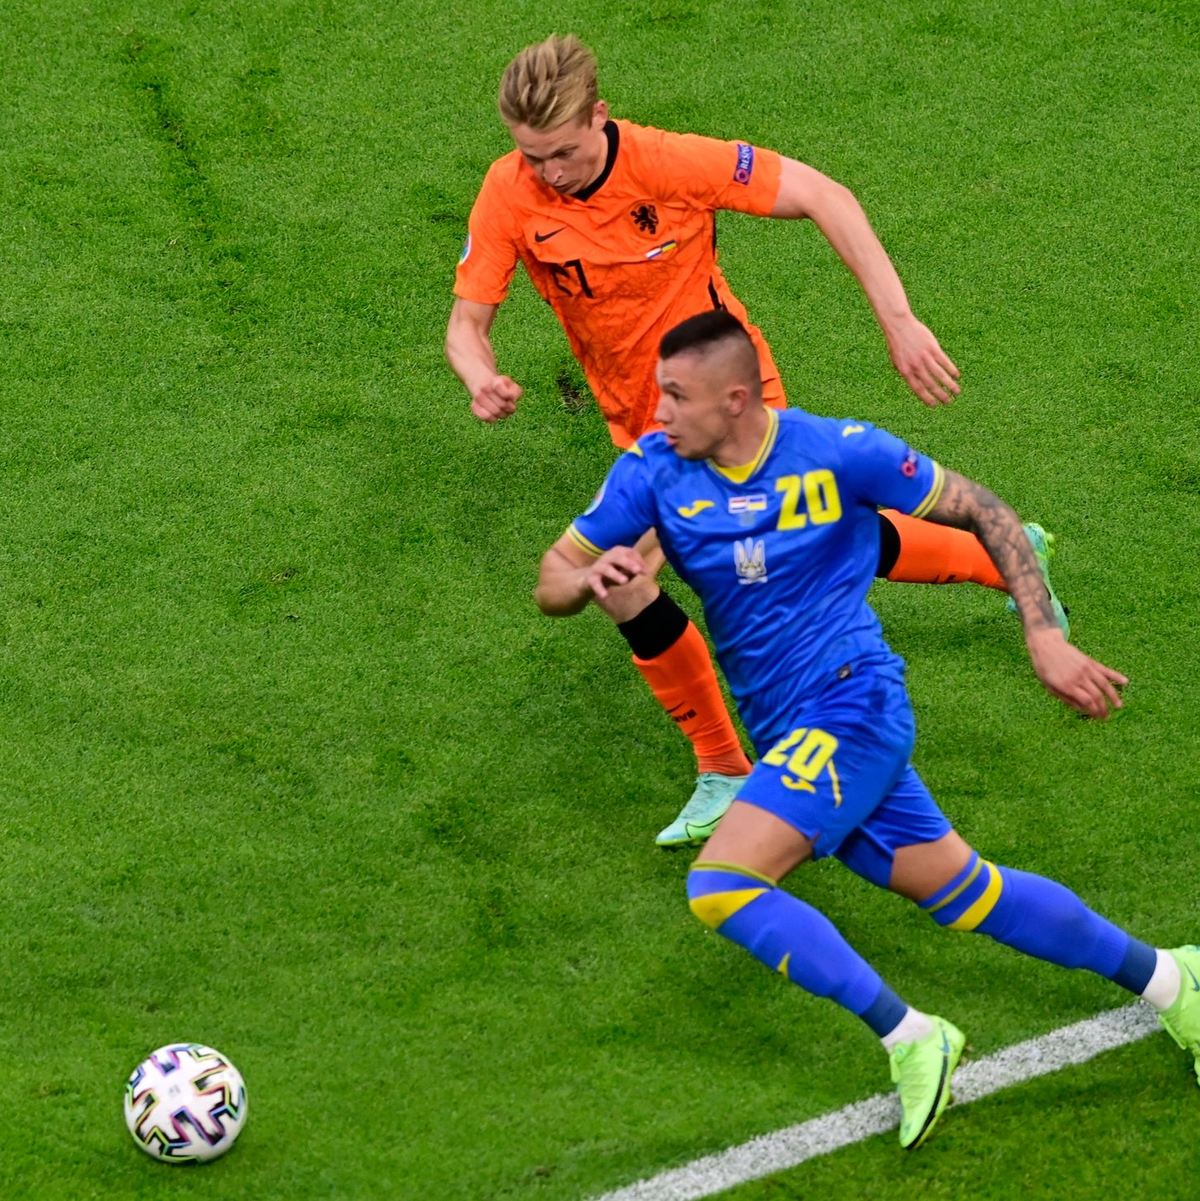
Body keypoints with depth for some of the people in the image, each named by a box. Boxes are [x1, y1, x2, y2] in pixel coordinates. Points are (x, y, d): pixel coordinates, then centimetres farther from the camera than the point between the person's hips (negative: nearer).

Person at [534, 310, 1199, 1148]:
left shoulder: (840, 451, -12)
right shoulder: (655, 468, -2)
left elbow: (984, 513, -2)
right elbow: (551, 582, 2)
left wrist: (1045, 640, -9)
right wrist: (590, 578, -23)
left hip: (852, 708, -6)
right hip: (792, 739, 6)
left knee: (720, 886, -22)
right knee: (962, 890, 11)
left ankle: (911, 1039, -13)